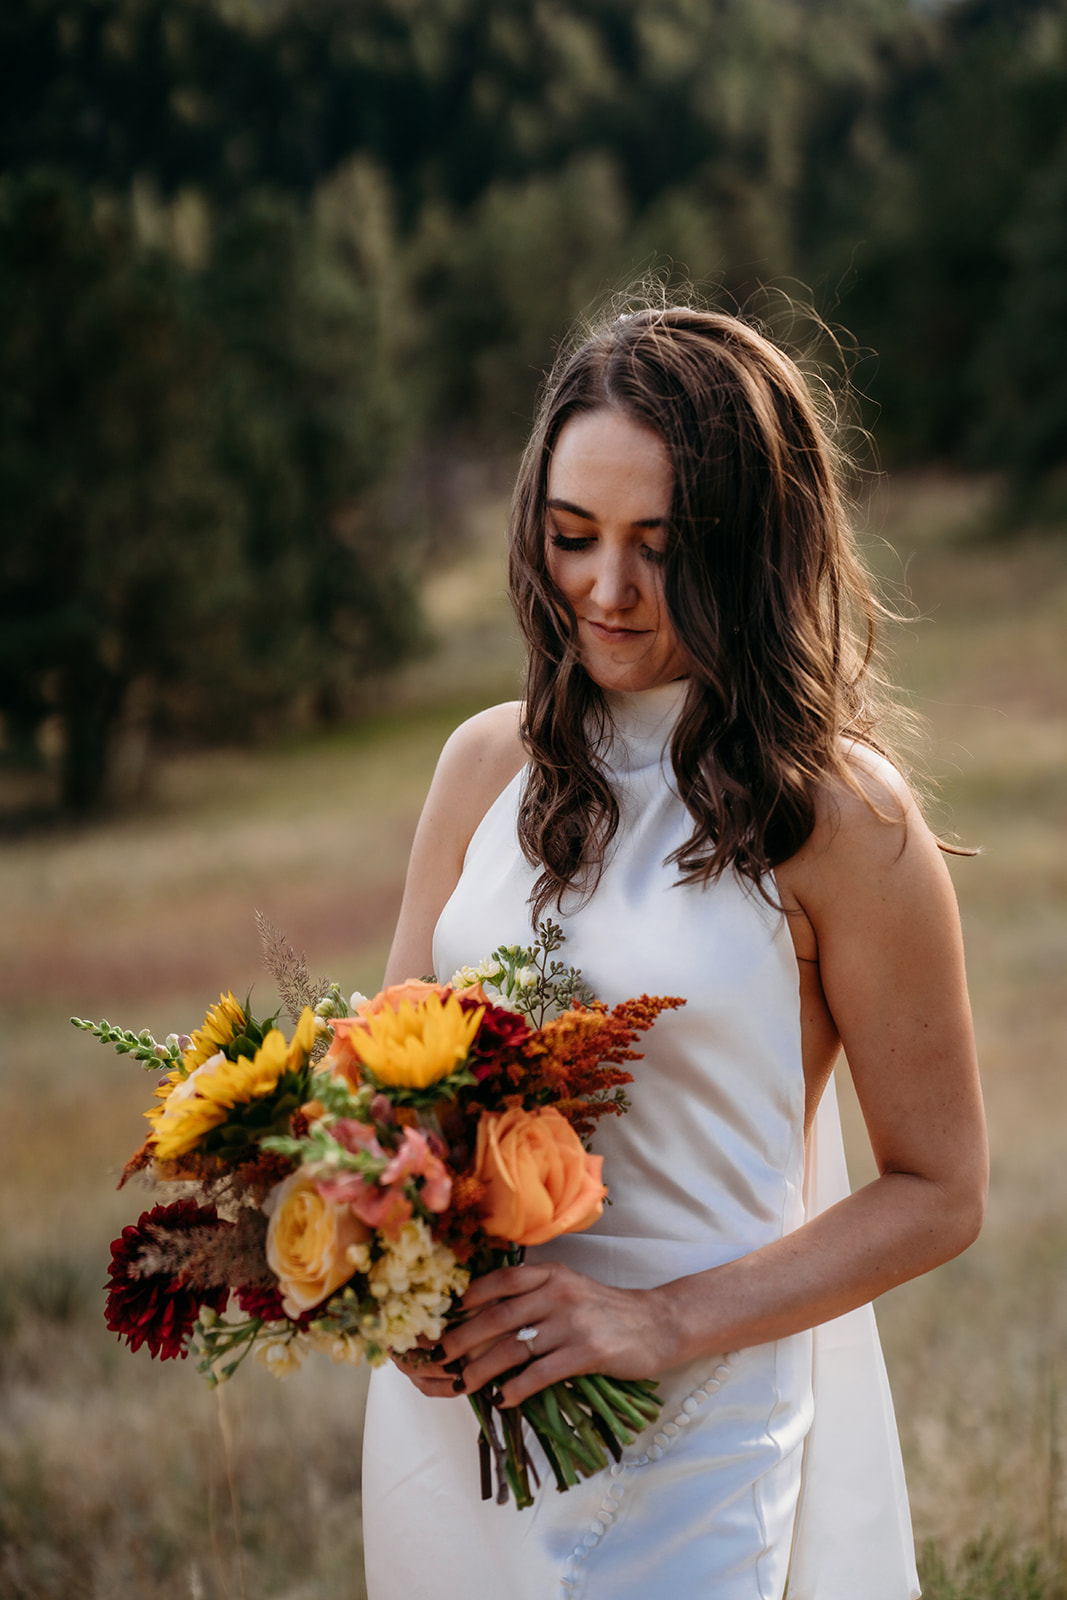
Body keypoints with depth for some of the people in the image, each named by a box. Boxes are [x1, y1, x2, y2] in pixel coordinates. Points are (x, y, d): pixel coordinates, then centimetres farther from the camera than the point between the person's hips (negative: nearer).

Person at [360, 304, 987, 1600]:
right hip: (454, 1396, 5)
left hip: (697, 1425, -4)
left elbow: (935, 1194, -7)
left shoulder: (837, 817, -11)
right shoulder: (489, 765, 3)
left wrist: (667, 1321, -17)